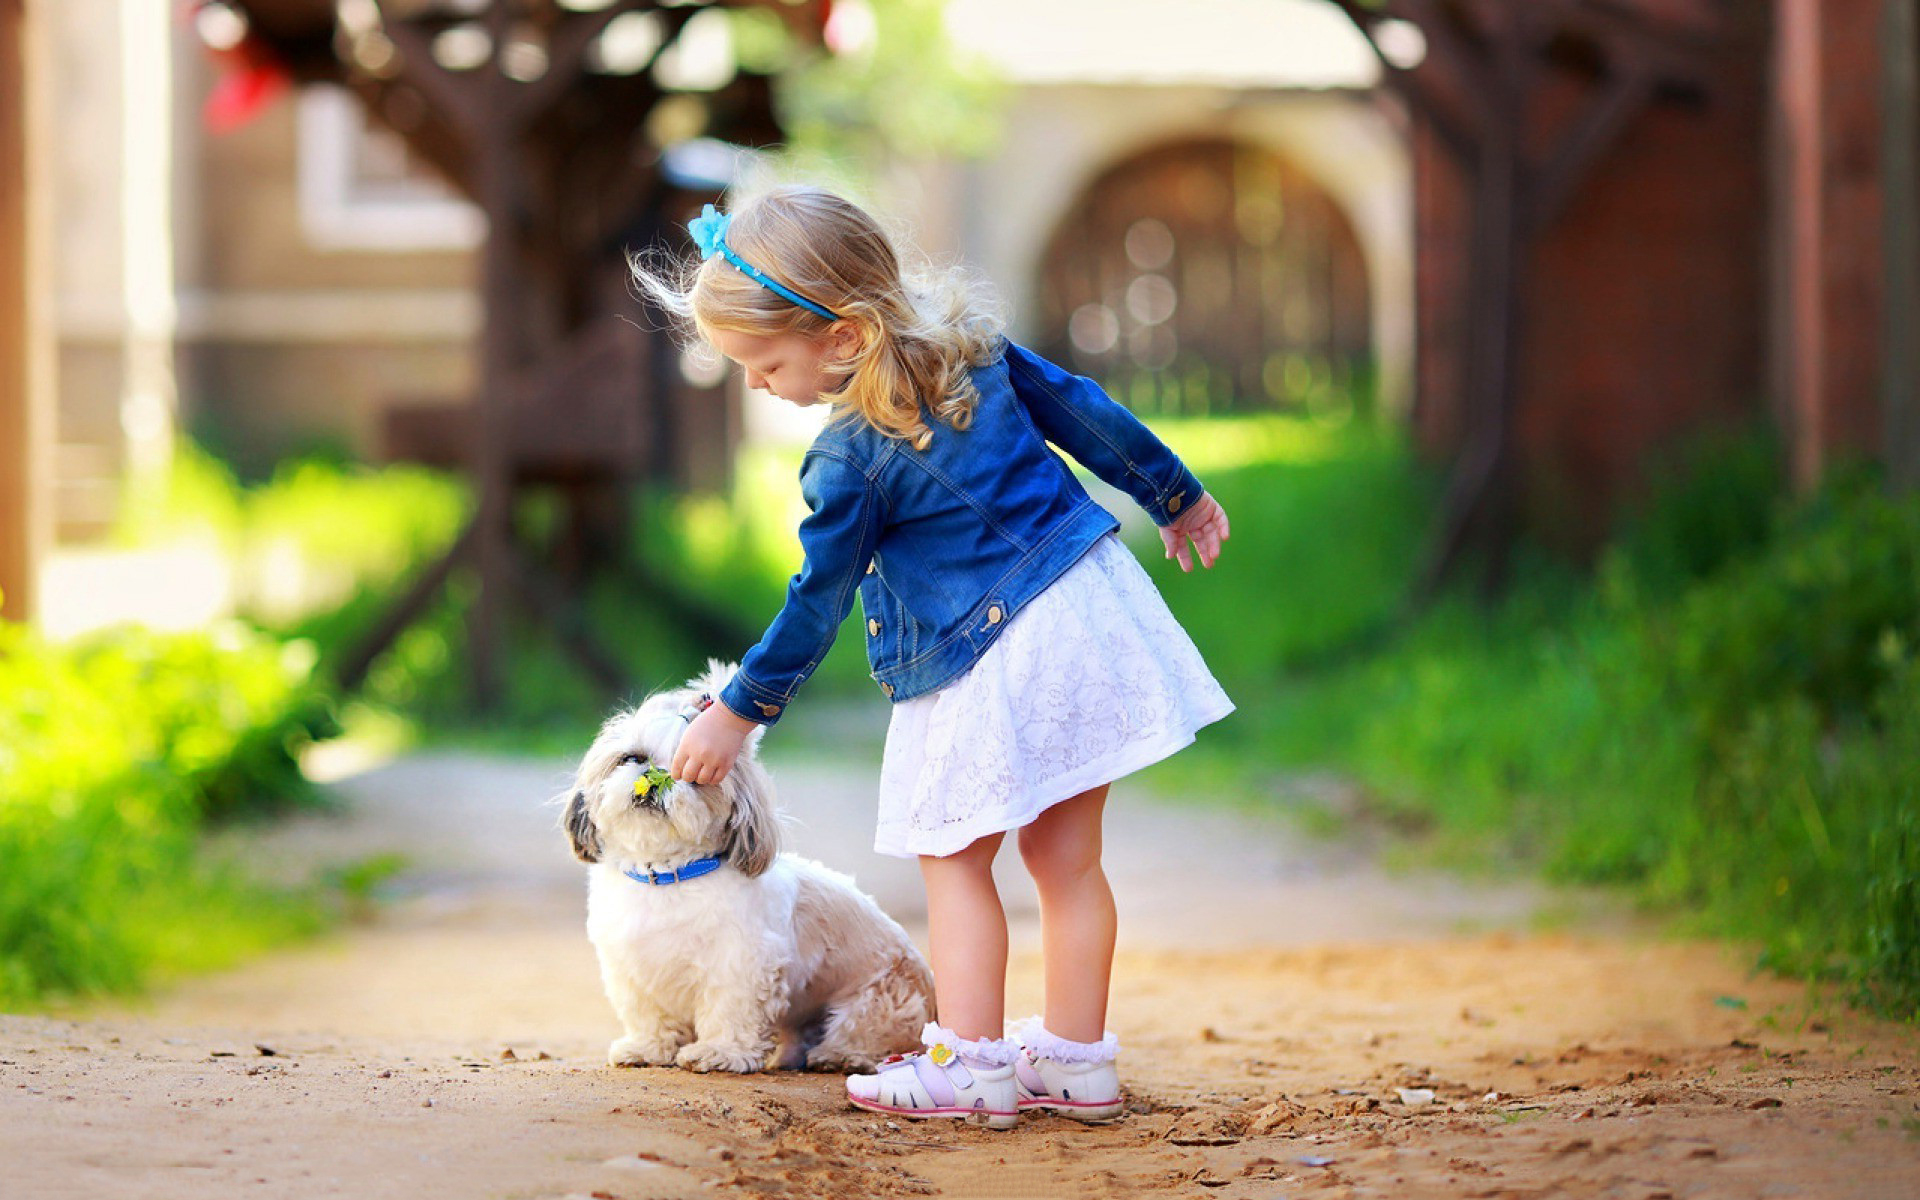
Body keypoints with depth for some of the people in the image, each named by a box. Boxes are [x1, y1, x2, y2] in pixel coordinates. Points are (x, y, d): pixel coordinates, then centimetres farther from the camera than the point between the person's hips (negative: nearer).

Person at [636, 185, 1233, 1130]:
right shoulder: (973, 348, 2)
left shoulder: (851, 460, -16)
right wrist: (1176, 495, 27)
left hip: (992, 669, -8)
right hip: (1095, 601, 8)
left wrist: (737, 713, 3)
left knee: (951, 857, 5)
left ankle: (969, 1061, 2)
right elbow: (1083, 410, 13)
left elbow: (814, 606, -8)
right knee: (1066, 856, 13)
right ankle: (1075, 1059, 18)